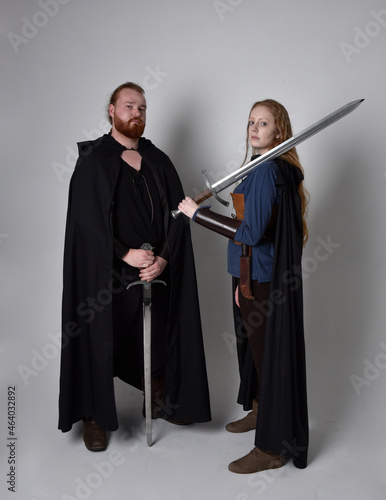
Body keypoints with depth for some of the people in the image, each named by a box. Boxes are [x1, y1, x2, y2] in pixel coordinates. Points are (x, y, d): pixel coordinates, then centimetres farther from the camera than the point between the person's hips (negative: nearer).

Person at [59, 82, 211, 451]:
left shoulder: (158, 161, 9)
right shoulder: (93, 160, -3)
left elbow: (177, 215, 3)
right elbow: (88, 220, -11)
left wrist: (163, 258, -9)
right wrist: (126, 254, -17)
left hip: (157, 269, 4)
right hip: (108, 274, -4)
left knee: (158, 339, 13)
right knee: (102, 340, 5)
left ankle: (159, 401, 36)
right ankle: (94, 418, 25)